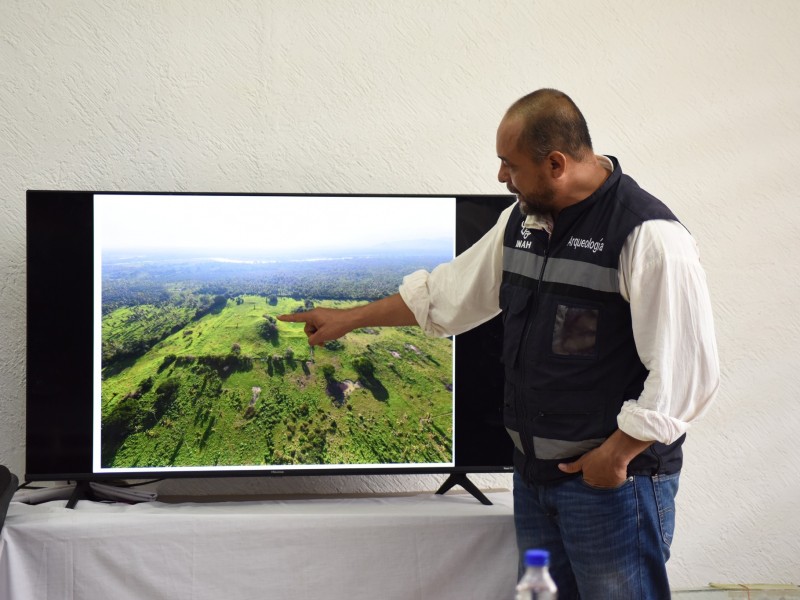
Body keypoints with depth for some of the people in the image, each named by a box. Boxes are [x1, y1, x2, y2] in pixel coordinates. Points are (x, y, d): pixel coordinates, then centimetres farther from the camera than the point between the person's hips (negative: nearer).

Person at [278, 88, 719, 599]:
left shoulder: (649, 236, -17)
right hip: (534, 471, 8)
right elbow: (445, 294, 23)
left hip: (612, 479, -8)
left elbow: (688, 371, -20)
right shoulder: (521, 221, 10)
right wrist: (349, 320, 26)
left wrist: (616, 454, -16)